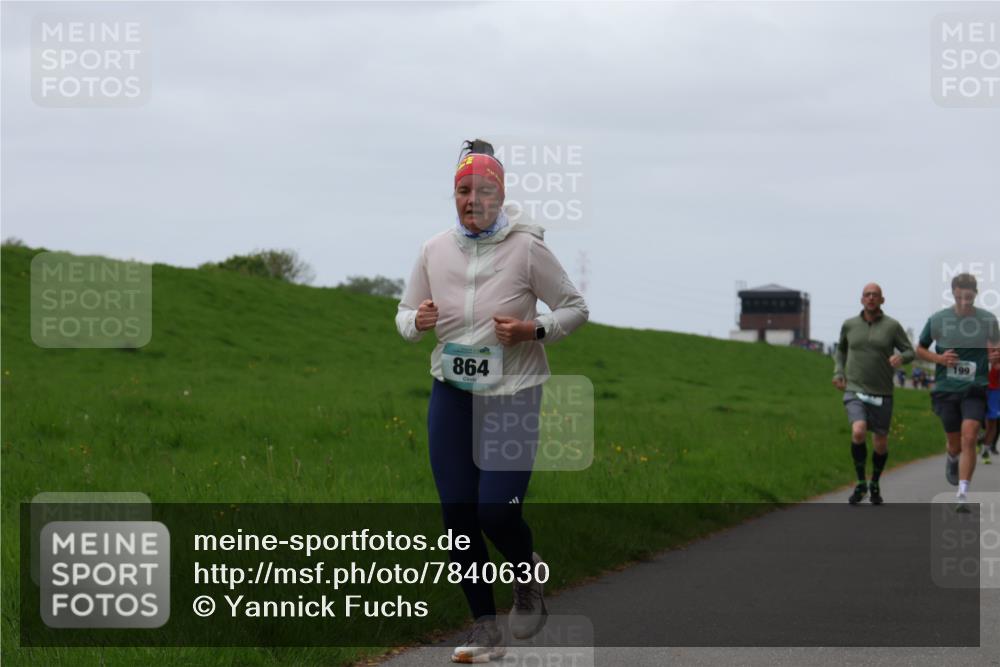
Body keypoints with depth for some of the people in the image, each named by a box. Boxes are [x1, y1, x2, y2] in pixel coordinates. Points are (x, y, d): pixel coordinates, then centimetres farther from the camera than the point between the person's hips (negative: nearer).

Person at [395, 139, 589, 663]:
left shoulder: (527, 247, -7)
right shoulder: (434, 251, 3)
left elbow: (575, 308, 1)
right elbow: (404, 316, 12)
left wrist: (533, 330, -17)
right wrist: (417, 321, -12)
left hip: (511, 397, -4)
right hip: (451, 394, 4)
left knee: (497, 511, -12)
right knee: (457, 515, 1)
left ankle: (528, 577, 22)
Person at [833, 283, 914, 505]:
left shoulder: (892, 326, -3)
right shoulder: (849, 325, 3)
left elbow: (910, 352, 0)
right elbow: (842, 348, 22)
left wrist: (901, 357, -24)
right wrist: (838, 373, 7)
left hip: (881, 395, 0)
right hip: (855, 392, 0)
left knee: (880, 444, 7)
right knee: (858, 432, -24)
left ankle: (875, 484, 35)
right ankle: (861, 484, -6)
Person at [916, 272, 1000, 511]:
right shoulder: (938, 319, -1)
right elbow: (920, 349, 11)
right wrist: (939, 358, -9)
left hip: (975, 390, -1)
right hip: (945, 390, 1)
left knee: (969, 438, -18)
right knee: (955, 443, 11)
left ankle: (963, 495, -17)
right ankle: (952, 460, 48)